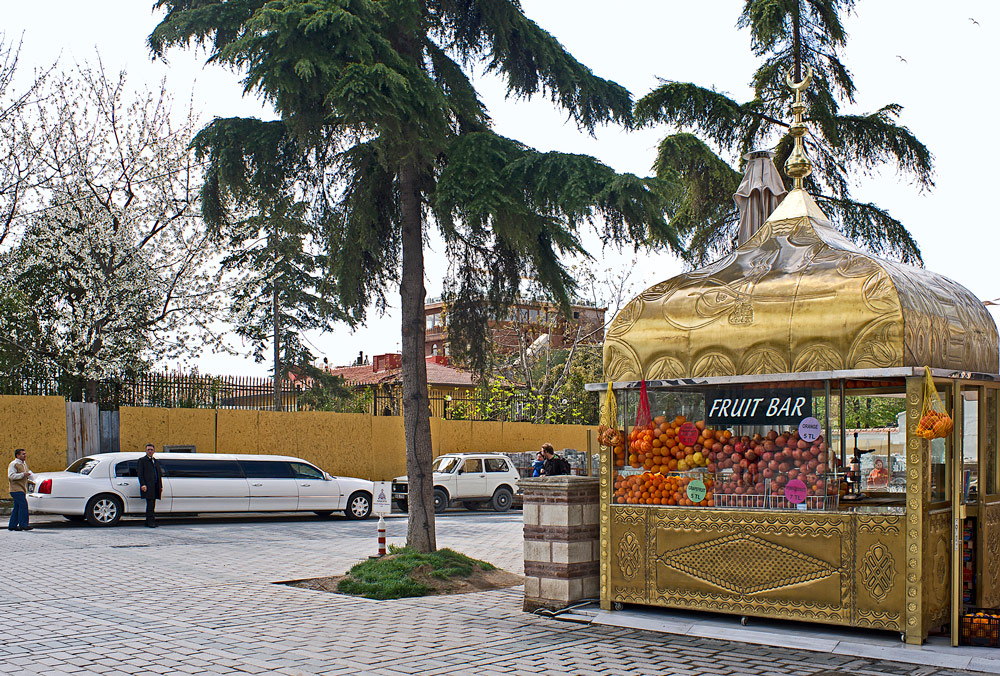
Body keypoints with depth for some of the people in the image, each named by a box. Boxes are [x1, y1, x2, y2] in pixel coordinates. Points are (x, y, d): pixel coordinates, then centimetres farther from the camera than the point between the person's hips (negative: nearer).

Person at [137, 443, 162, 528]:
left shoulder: (155, 461, 23)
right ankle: (151, 522, -12)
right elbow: (140, 473, -5)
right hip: (148, 486, -7)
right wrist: (142, 484, -16)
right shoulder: (142, 460, 3)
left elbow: (159, 474, 23)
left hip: (156, 486, 7)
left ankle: (148, 522, 12)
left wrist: (161, 486, 15)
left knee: (152, 505, 7)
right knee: (150, 505, -12)